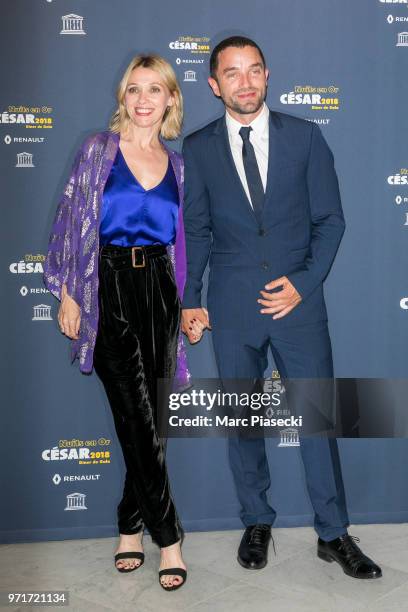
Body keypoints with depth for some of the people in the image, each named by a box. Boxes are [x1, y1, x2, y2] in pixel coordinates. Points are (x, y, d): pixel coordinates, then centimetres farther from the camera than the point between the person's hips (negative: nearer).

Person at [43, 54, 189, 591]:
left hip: (158, 291, 4)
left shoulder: (176, 165, 12)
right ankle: (167, 537, 7)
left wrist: (187, 302, 13)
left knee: (151, 418, 6)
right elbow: (71, 221, -1)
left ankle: (131, 526, 23)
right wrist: (67, 294, -6)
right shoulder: (98, 149, 2)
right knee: (138, 419, -5)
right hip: (109, 290, -3)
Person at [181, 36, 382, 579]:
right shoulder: (197, 148, 4)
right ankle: (257, 524, 30)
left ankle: (333, 535, 20)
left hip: (298, 299, -1)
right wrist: (190, 301, 2)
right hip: (232, 306, 1)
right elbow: (195, 230, 8)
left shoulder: (305, 136, 2)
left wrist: (304, 282, -9)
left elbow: (330, 219, 2)